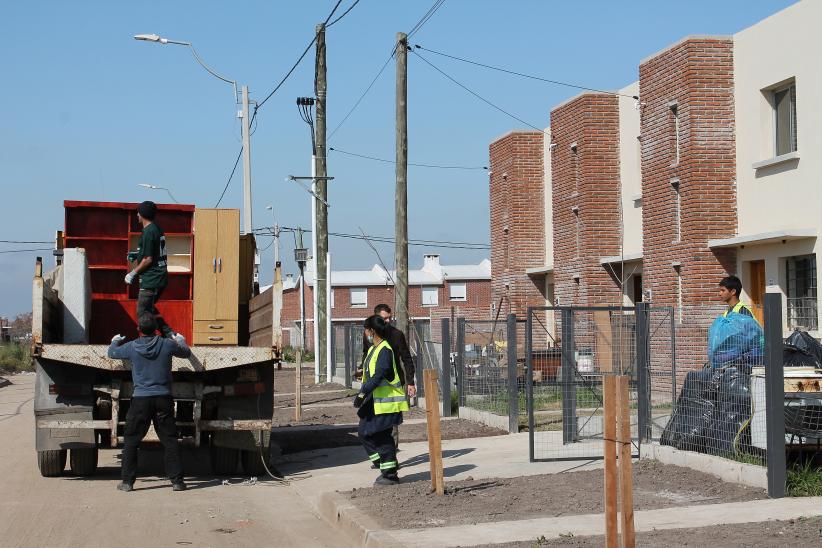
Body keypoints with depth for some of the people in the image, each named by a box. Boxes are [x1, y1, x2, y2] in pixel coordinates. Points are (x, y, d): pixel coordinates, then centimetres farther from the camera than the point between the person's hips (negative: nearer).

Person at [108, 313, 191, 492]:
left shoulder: (131, 347, -2)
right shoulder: (167, 345, -1)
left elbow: (112, 353, 18)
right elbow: (186, 353, 18)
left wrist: (115, 341, 40)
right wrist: (181, 341, 40)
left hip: (141, 399, -1)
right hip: (163, 399, 1)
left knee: (131, 441, 8)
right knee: (169, 440, 6)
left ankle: (127, 481, 7)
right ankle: (177, 480, 5)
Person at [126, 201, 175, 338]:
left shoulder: (148, 232, -16)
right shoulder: (158, 230, 13)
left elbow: (148, 259, -18)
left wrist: (133, 273, -9)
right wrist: (137, 255, 23)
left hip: (151, 280, -10)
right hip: (161, 278, 10)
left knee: (143, 313, -3)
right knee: (149, 309, 22)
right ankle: (169, 333, 15)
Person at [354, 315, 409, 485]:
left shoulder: (385, 350, -17)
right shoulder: (373, 349, 15)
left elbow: (378, 376, -25)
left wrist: (363, 393, -28)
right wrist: (363, 394, 20)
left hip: (386, 402, -10)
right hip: (374, 401, 10)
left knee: (383, 439, -4)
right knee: (365, 433, 10)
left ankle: (390, 475, 5)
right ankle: (386, 467, 18)